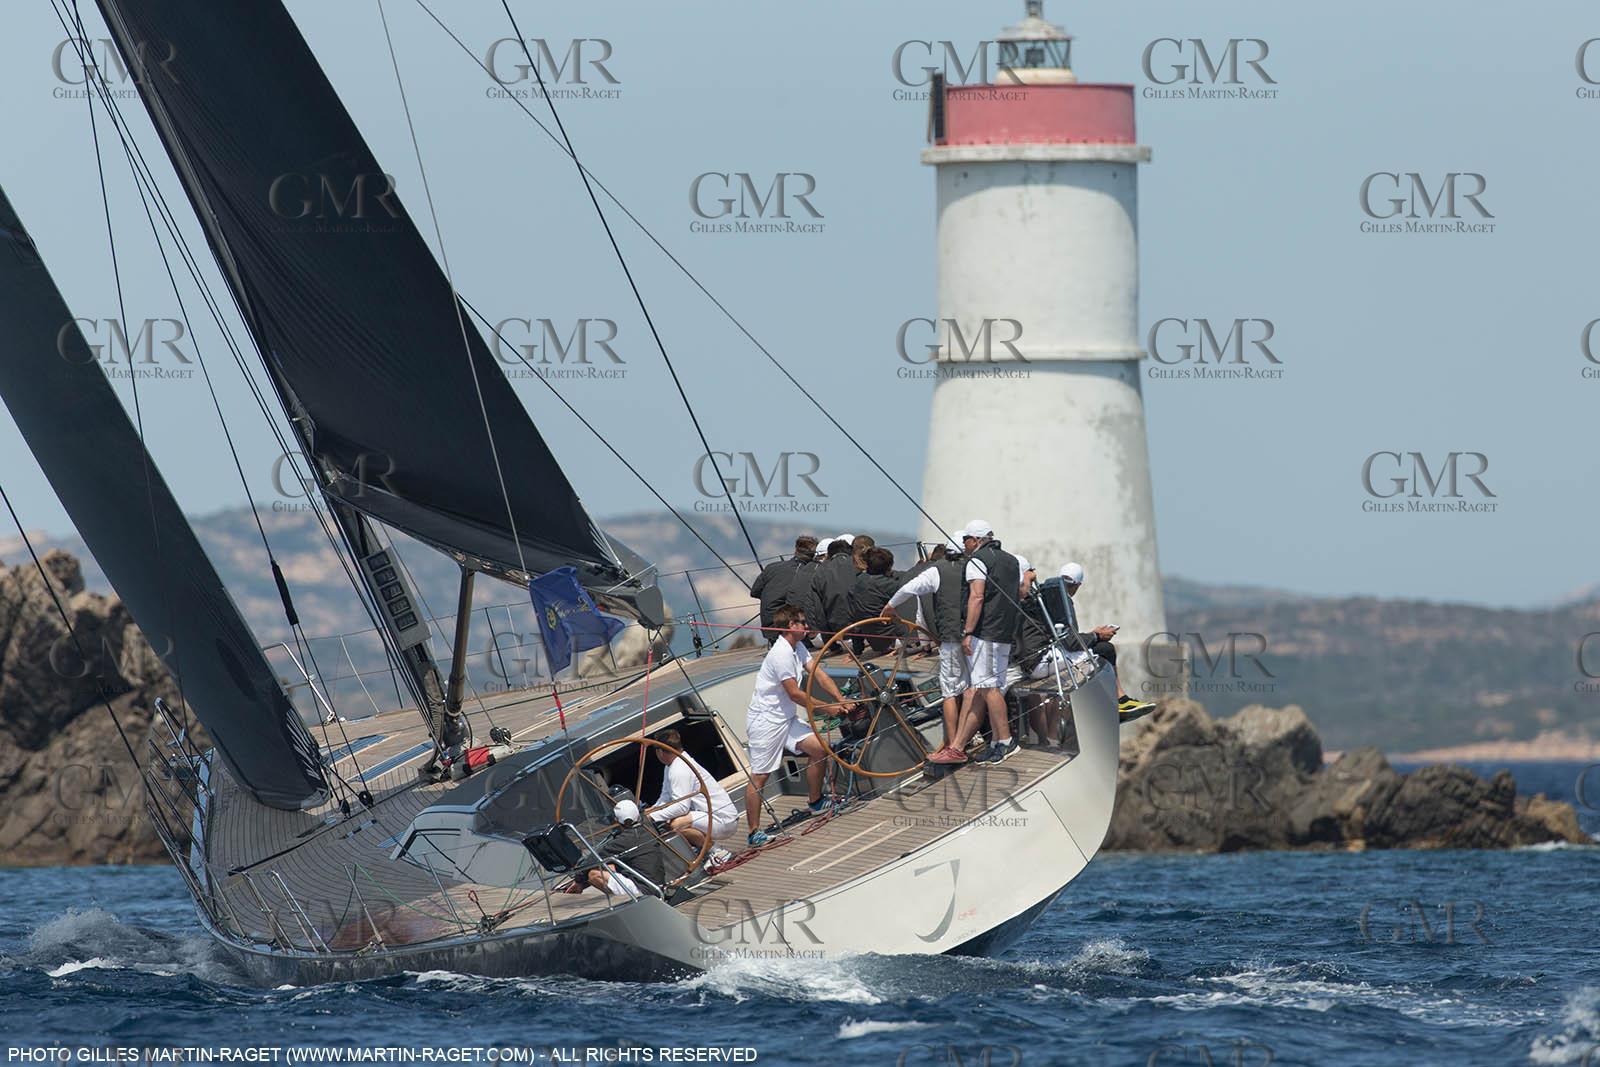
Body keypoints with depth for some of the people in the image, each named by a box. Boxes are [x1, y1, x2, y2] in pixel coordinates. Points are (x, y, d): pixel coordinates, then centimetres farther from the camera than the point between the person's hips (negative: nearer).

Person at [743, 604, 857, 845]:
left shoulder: (798, 649, 9)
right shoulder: (781, 654, -22)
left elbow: (819, 676, 6)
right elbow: (795, 694, -21)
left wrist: (841, 700, -7)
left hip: (786, 719, 9)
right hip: (765, 721, -9)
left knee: (819, 748, 4)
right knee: (759, 776, -7)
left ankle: (815, 801, 21)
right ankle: (754, 832, -6)